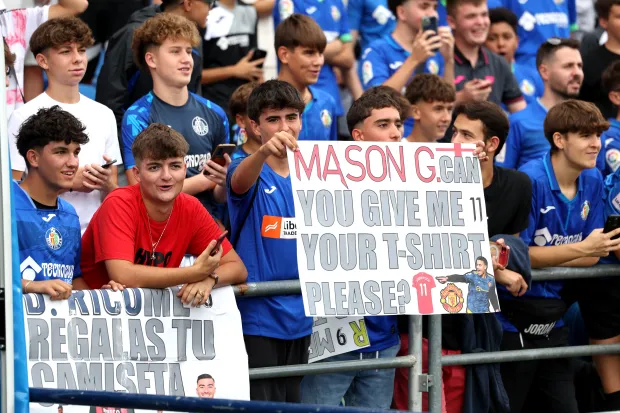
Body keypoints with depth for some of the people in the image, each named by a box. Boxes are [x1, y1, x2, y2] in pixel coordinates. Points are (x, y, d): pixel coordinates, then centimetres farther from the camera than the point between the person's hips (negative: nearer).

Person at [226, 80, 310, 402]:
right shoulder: (251, 172, -7)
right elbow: (240, 181, -32)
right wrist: (263, 151, -52)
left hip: (299, 316, 5)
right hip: (257, 315, -5)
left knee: (293, 401, 12)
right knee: (263, 404, -8)